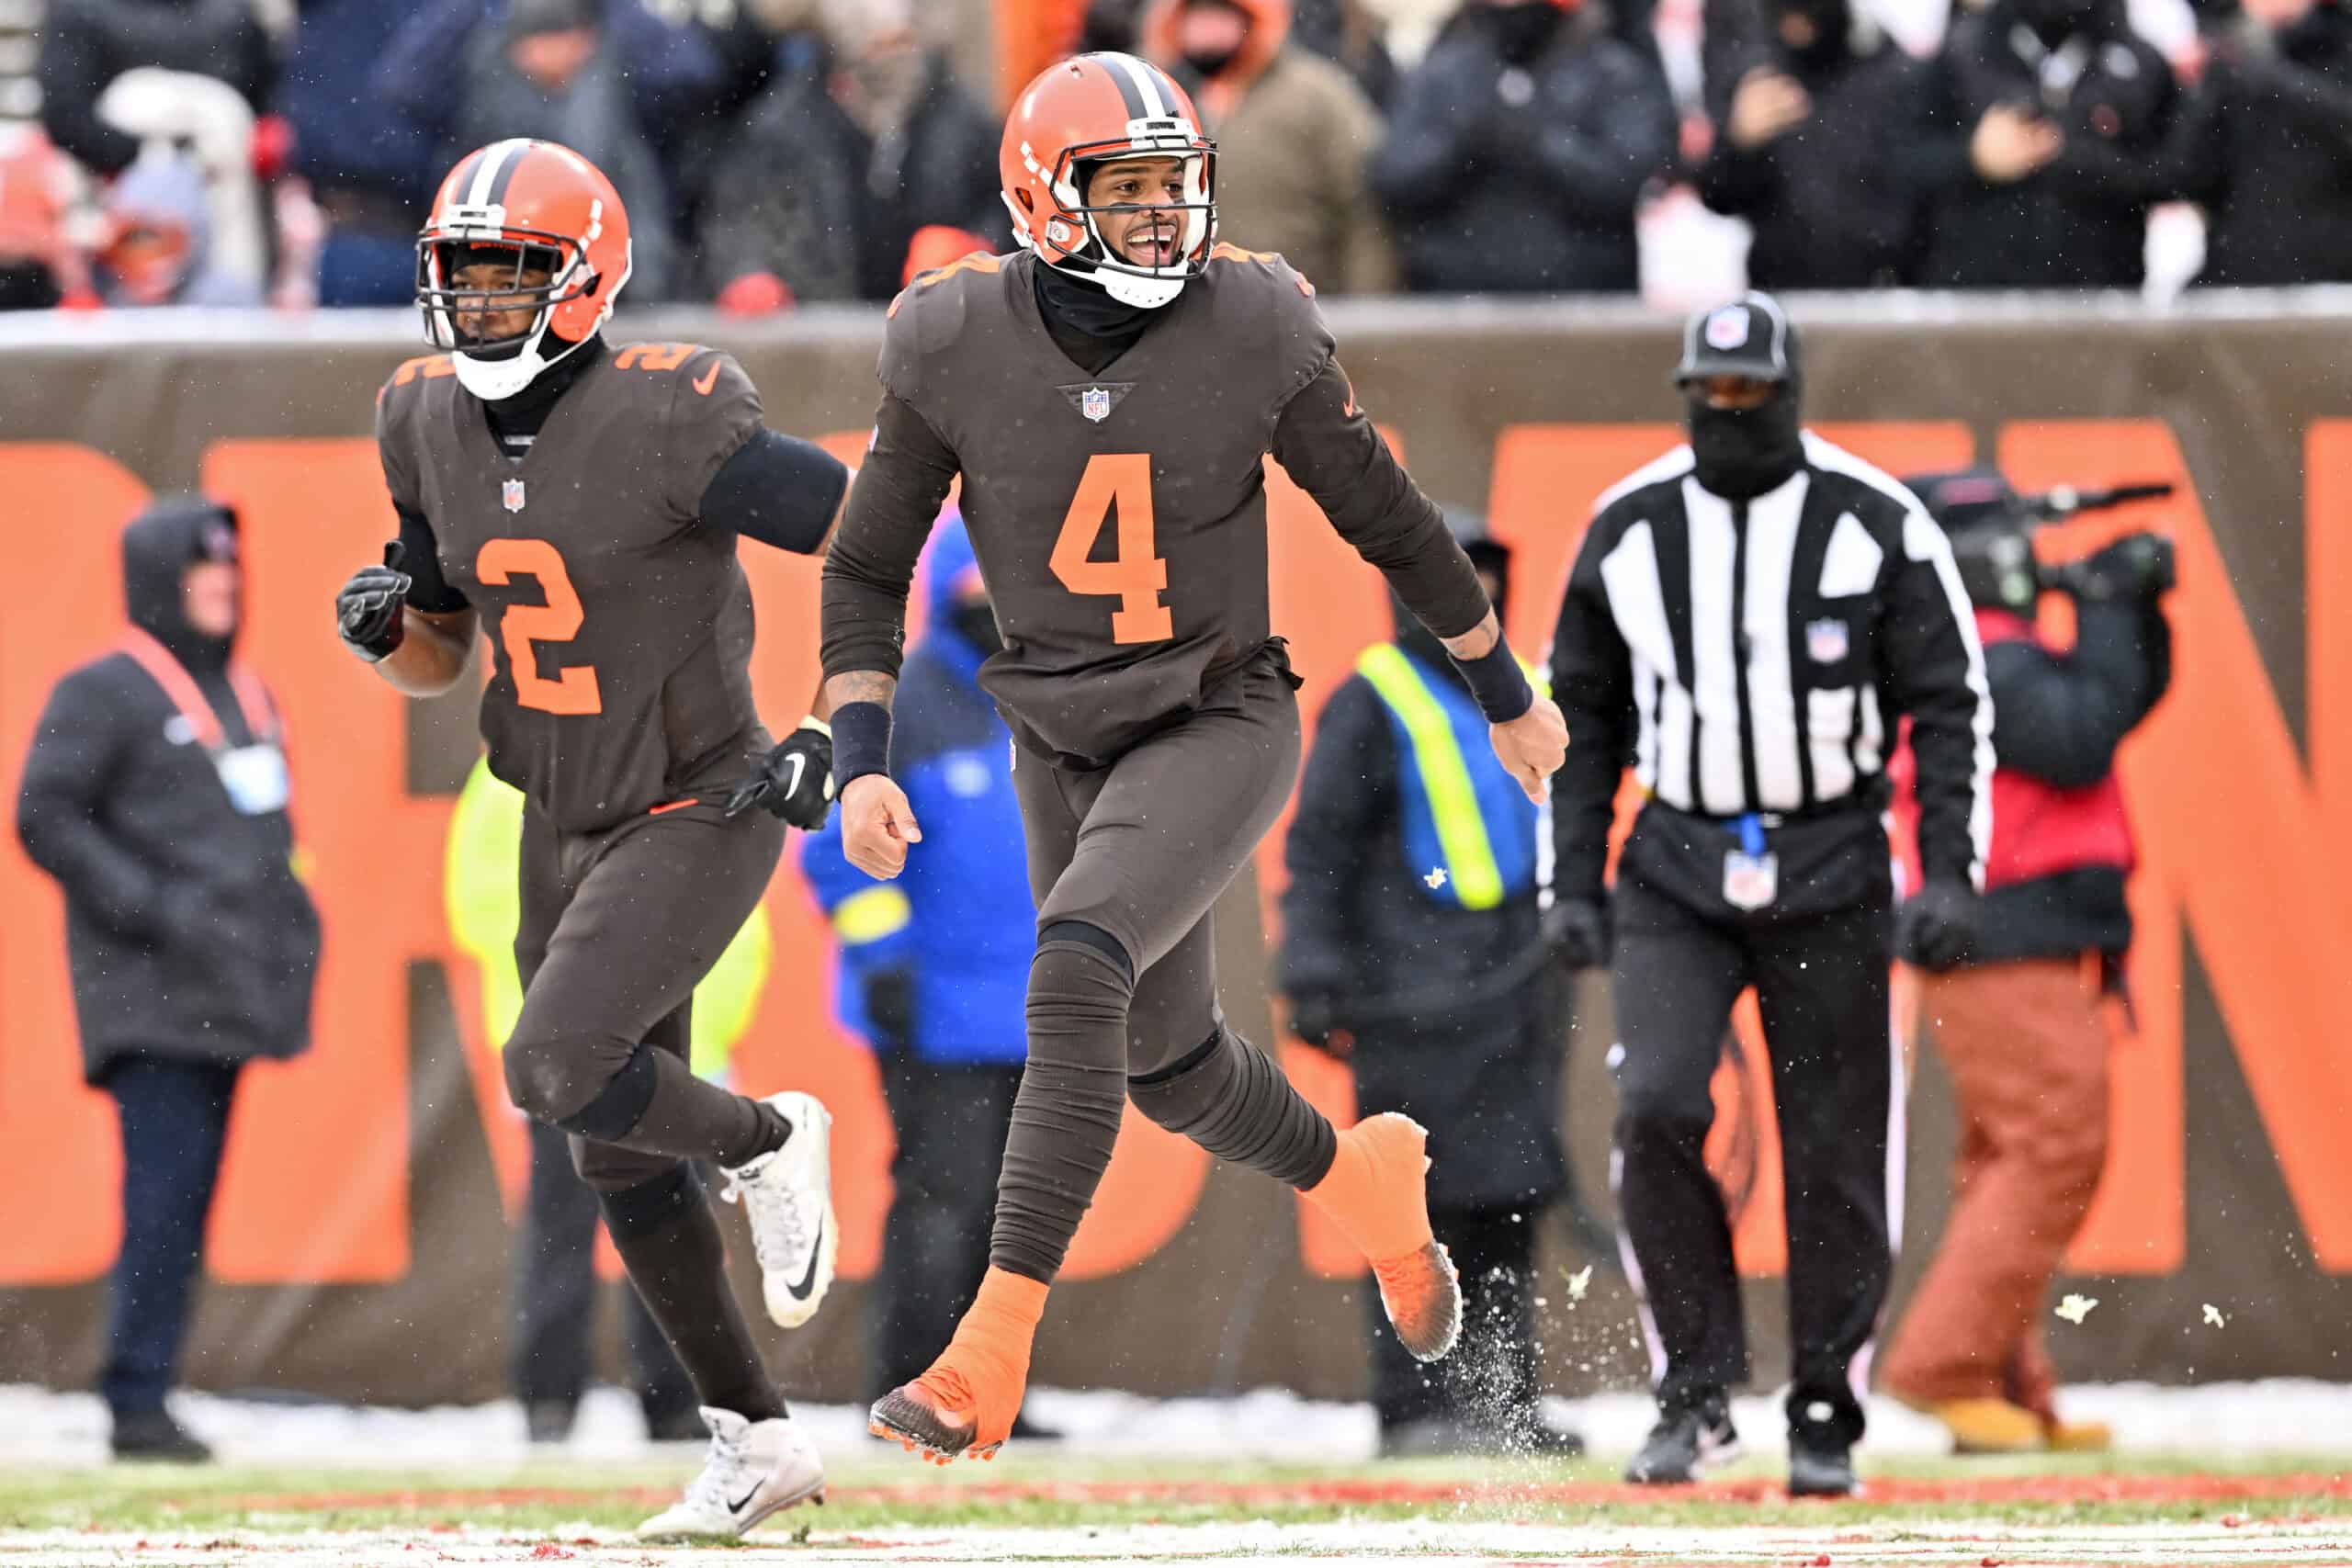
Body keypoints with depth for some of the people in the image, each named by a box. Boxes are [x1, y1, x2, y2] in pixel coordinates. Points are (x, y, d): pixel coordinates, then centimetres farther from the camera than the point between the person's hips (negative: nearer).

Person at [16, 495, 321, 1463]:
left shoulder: (245, 694, 18)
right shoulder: (103, 693, -5)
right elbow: (45, 820, -11)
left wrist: (288, 911, 10)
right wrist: (155, 908, -18)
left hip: (225, 995, 8)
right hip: (149, 990, -8)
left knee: (190, 1199, 5)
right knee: (164, 1191, -16)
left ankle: (145, 1392, 7)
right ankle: (137, 1403, -17)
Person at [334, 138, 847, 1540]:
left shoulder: (664, 424, -24)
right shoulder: (433, 426, -1)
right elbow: (439, 660, 10)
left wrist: (842, 729, -24)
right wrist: (383, 625, -13)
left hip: (701, 814, -8)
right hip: (568, 824, 8)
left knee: (557, 1076, -24)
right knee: (622, 1161, 11)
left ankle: (766, 1142, 6)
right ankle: (759, 1440, 23)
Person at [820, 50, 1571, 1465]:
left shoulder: (1251, 329, -12)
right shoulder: (956, 348, -9)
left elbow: (1386, 516, 2)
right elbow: (867, 571, 1)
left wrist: (1509, 695, 12)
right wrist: (863, 764, -11)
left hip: (1221, 725, -4)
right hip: (1065, 747, 4)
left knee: (1077, 972, -27)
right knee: (1166, 1065, 15)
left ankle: (992, 1358, -28)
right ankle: (1361, 1178, 49)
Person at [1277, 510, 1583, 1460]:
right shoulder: (1374, 703, 0)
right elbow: (1319, 847, -2)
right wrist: (1312, 971, -11)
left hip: (1514, 985, 6)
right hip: (1416, 990, -6)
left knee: (1511, 1200, 4)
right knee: (1430, 1201, -9)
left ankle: (1499, 1397, 9)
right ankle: (1416, 1406, -8)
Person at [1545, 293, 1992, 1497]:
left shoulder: (1876, 526, -2)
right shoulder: (1627, 529, 5)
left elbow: (1950, 706, 1)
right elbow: (1582, 717, 13)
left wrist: (1951, 869, -8)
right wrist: (1572, 885, 7)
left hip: (1830, 876, -1)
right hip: (1677, 873, 1)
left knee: (1835, 1149, 0)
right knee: (1657, 1107, -18)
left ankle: (1826, 1414, 14)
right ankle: (1695, 1395, -7)